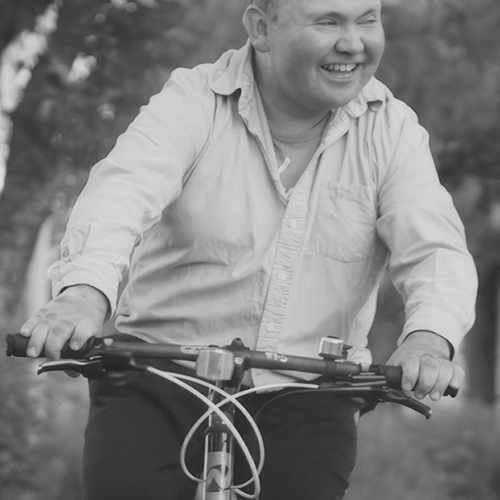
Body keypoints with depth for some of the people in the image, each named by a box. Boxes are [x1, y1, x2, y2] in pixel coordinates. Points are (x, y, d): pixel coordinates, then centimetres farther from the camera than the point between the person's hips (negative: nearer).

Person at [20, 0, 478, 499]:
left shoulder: (392, 130, 0)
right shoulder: (192, 103, -6)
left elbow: (436, 250, -12)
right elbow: (121, 191, -24)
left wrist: (429, 337, -36)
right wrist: (84, 292, -46)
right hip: (162, 382, -1)